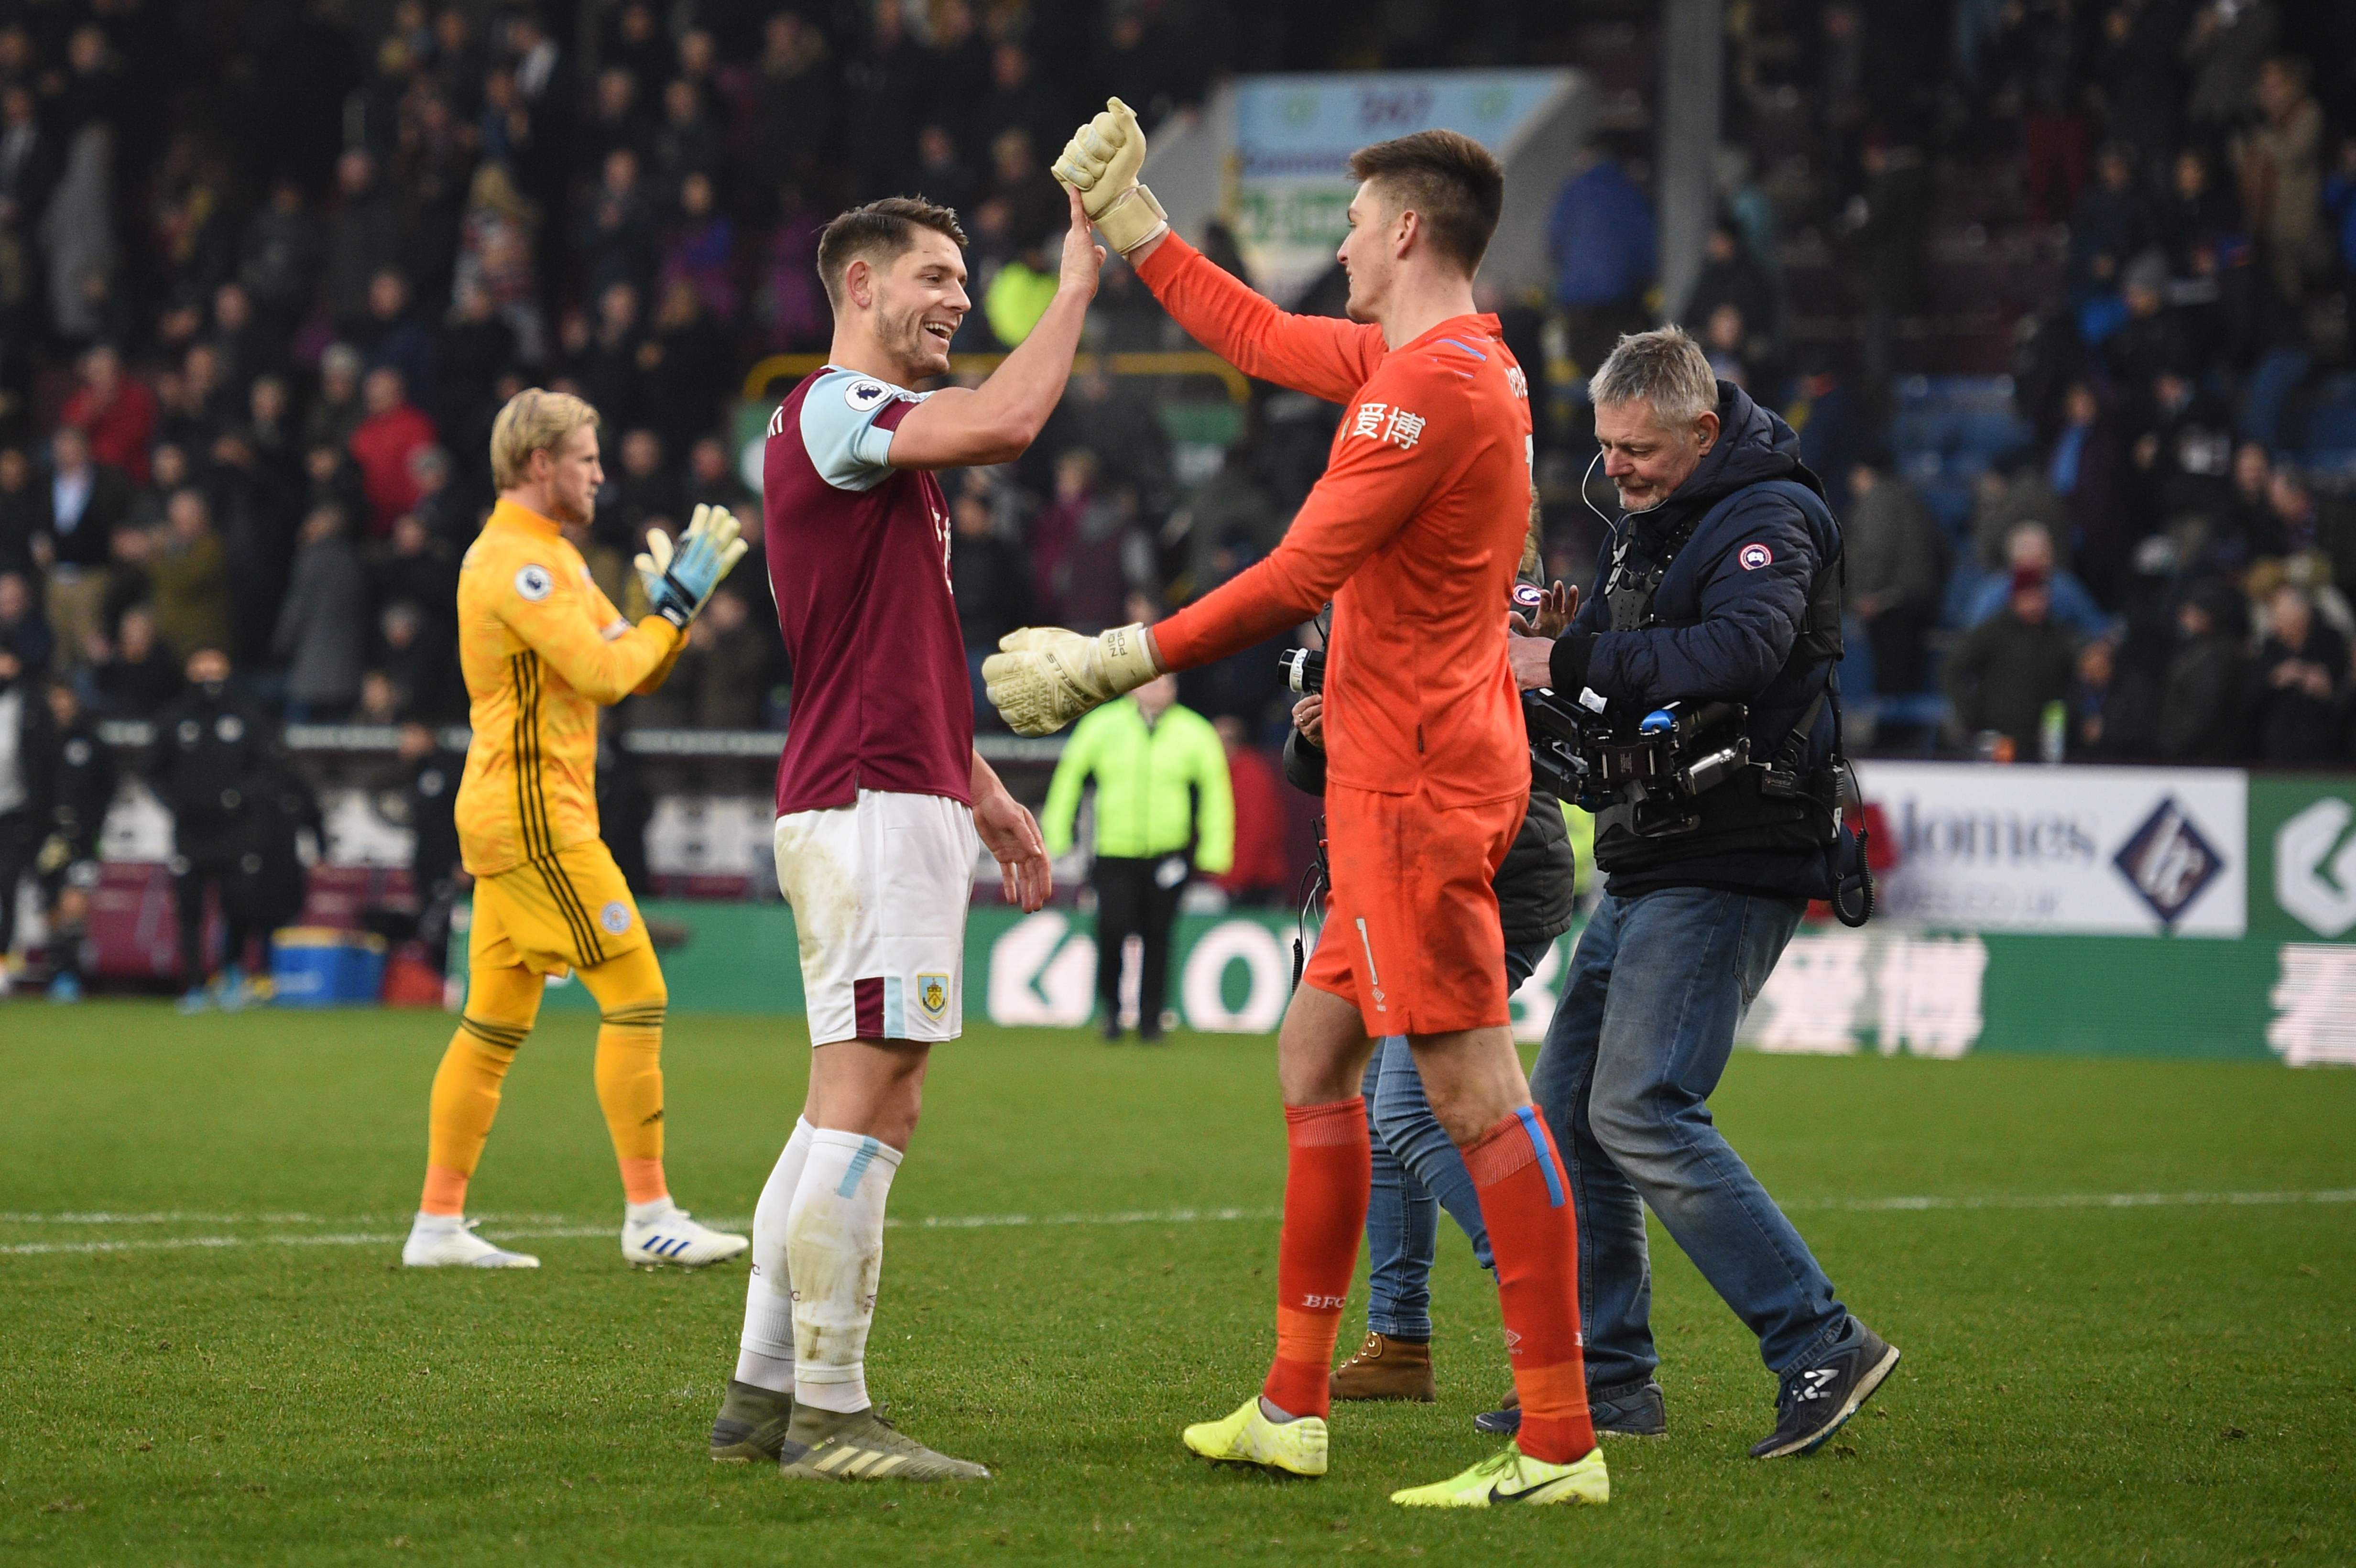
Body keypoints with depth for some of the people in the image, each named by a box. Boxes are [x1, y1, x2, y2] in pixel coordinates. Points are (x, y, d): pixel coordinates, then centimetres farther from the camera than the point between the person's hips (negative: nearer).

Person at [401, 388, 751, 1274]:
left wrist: (674, 601, 5)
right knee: (635, 999, -9)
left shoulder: (545, 555, 20)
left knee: (496, 1022, 9)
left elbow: (630, 674, 19)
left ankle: (438, 1224, 10)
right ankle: (648, 1216, -7)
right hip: (534, 813, -11)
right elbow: (601, 670, -21)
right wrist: (673, 607, -9)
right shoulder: (515, 561, -14)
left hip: (514, 818, 11)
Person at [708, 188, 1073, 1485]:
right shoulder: (832, 412, -9)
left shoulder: (885, 440, 23)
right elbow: (1005, 423, -26)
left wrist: (982, 796, 25)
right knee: (870, 1102, -12)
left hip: (895, 805, 11)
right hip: (868, 807, -11)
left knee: (848, 1107, 10)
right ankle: (826, 1415, -11)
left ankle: (762, 1399, 13)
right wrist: (1074, 287, -14)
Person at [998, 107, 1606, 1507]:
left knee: (1478, 1095, -12)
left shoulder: (1435, 383, -16)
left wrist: (1118, 662, -13)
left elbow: (1296, 580, -18)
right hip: (1408, 776, 11)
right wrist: (1129, 221, 35)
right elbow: (1259, 337, 31)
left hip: (1416, 784, -11)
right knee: (1314, 1062, 16)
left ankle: (1560, 1445, -14)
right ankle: (1294, 1407, 22)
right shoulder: (1435, 359, 15)